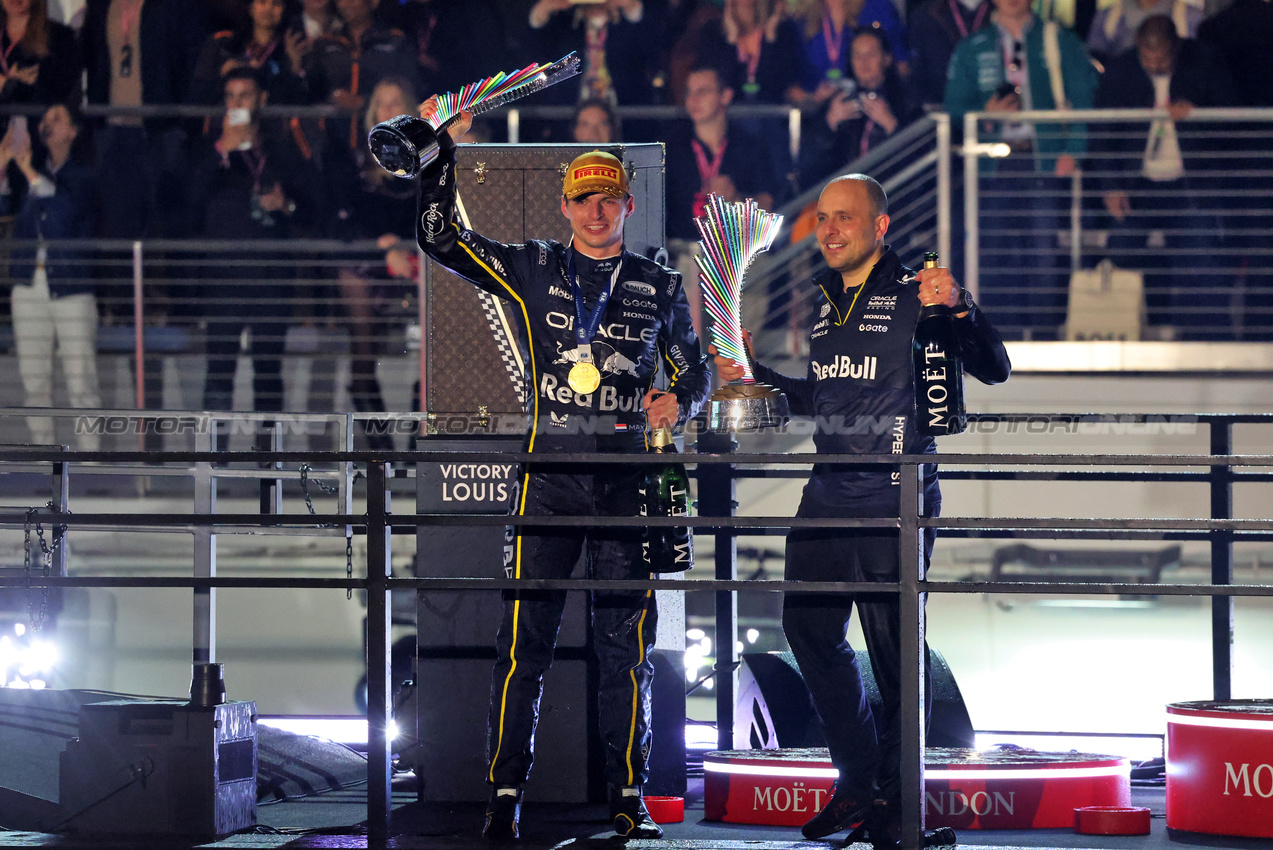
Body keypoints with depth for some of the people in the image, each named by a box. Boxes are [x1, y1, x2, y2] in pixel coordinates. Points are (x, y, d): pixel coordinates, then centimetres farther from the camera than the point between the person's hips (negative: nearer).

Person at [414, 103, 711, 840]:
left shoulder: (659, 287, 11)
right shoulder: (533, 270, 9)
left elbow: (696, 369, 18)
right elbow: (441, 238, 4)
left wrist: (679, 403, -4)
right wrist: (443, 150, -3)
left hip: (626, 478, 1)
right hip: (550, 477, -1)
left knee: (627, 644, 1)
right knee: (525, 638, -5)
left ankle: (629, 799, 6)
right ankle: (507, 795, -2)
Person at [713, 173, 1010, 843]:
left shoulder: (915, 293, -8)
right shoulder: (826, 299, 14)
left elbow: (993, 370, -16)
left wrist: (959, 309, -32)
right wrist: (755, 377, 16)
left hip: (895, 501, -8)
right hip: (828, 498, 8)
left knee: (892, 649, -3)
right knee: (809, 626, 10)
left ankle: (892, 796, 11)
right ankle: (858, 780, 24)